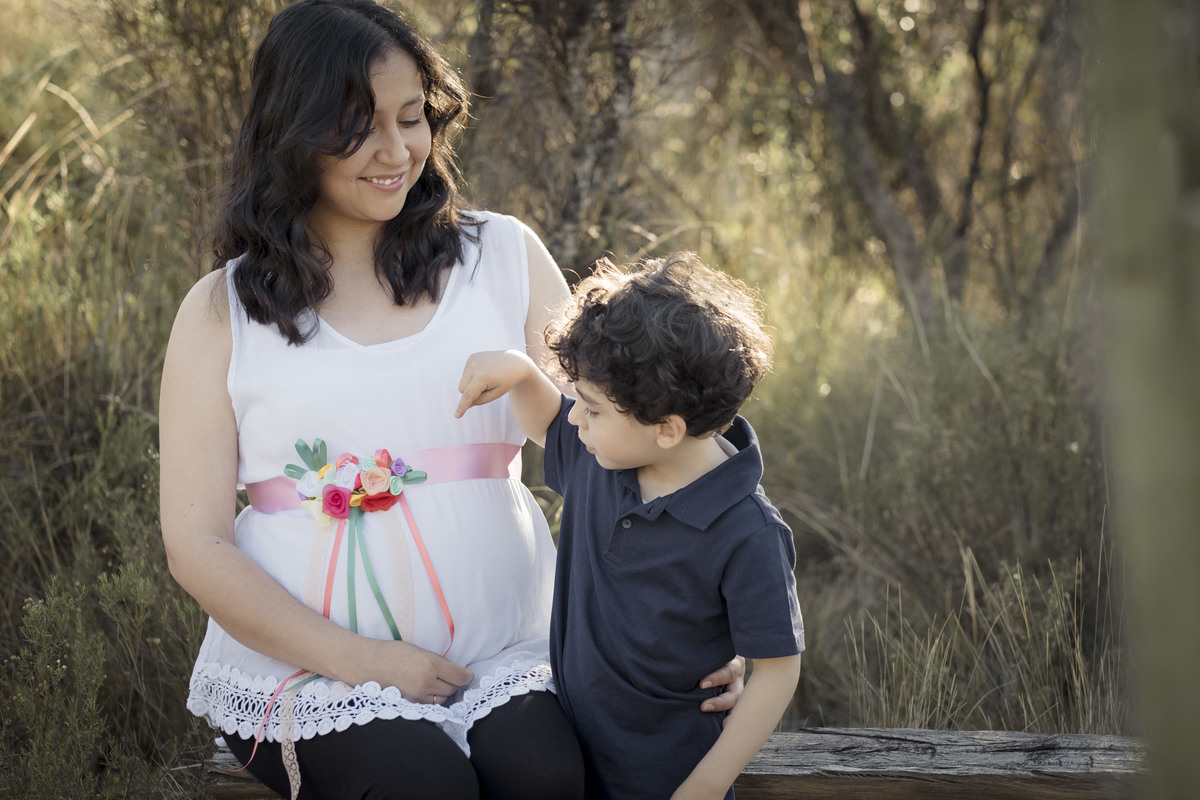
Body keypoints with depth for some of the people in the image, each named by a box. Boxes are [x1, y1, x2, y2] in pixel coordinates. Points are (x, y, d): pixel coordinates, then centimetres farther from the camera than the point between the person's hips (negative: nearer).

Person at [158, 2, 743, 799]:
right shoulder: (222, 313, 4)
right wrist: (359, 661, -11)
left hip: (504, 662, 2)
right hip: (302, 668, -1)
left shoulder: (505, 257, 9)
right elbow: (197, 544, 1)